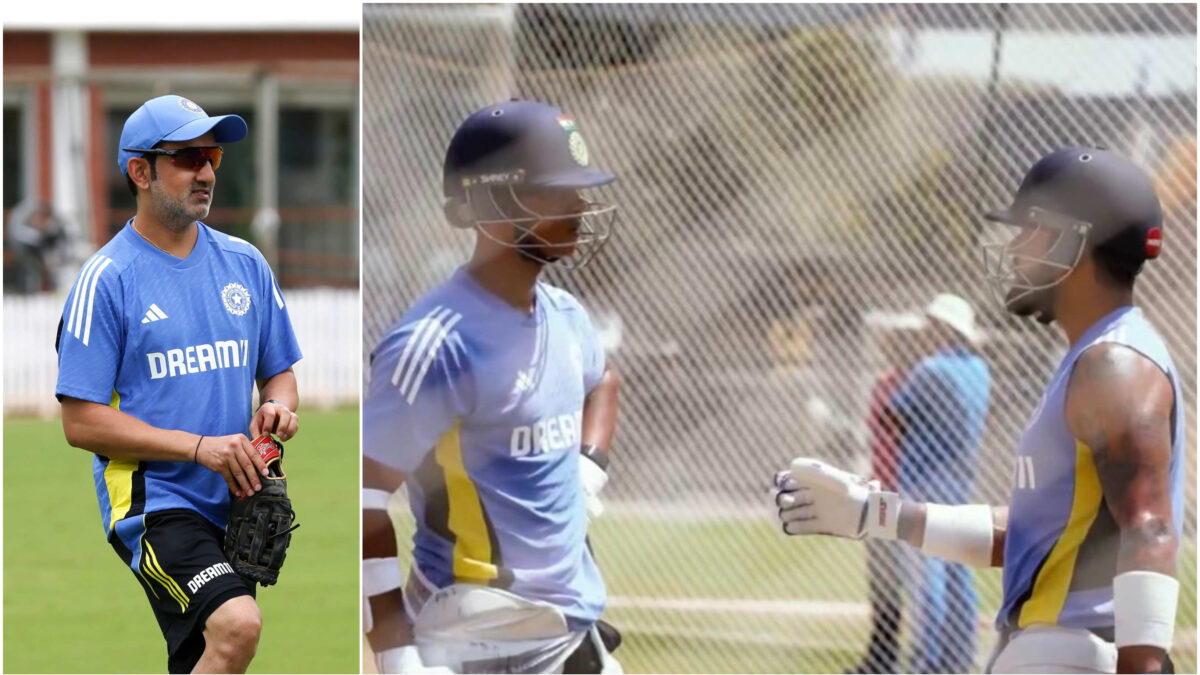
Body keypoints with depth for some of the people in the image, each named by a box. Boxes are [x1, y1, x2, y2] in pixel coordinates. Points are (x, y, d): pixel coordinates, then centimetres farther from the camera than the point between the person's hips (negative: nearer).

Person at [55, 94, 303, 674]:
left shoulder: (245, 264, 11)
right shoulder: (107, 278, -6)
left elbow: (279, 371, 22)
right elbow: (81, 423, -10)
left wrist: (278, 406, -4)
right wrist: (200, 447, -18)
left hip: (235, 501, 6)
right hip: (152, 500, -6)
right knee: (236, 625, -29)